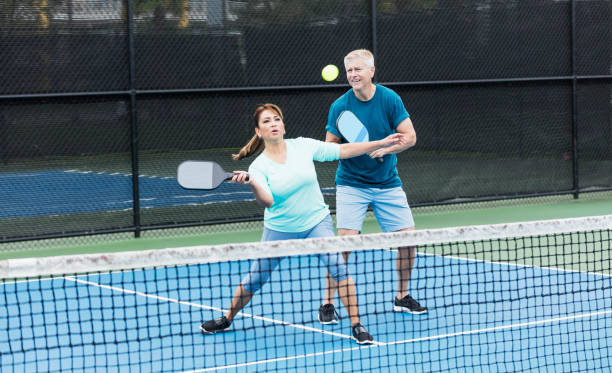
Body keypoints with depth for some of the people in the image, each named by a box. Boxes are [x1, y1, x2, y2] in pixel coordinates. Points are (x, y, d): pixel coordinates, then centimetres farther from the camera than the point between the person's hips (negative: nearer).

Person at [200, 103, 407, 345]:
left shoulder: (303, 146, -7)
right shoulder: (259, 166, -10)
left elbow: (344, 150, -2)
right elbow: (267, 202, -23)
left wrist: (383, 143, -4)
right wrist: (252, 184, -43)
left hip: (317, 223, 0)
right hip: (279, 229, 0)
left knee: (338, 268, -21)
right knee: (254, 280, 8)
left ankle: (356, 325, -13)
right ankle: (227, 319, 32)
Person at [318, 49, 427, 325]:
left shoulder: (390, 99, -5)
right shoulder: (340, 106, -8)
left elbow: (409, 136, -5)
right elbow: (329, 145, -3)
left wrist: (386, 148, -22)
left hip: (387, 183, 2)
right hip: (351, 184, -2)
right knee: (345, 240, -16)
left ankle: (402, 297, 21)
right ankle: (327, 304, -5)